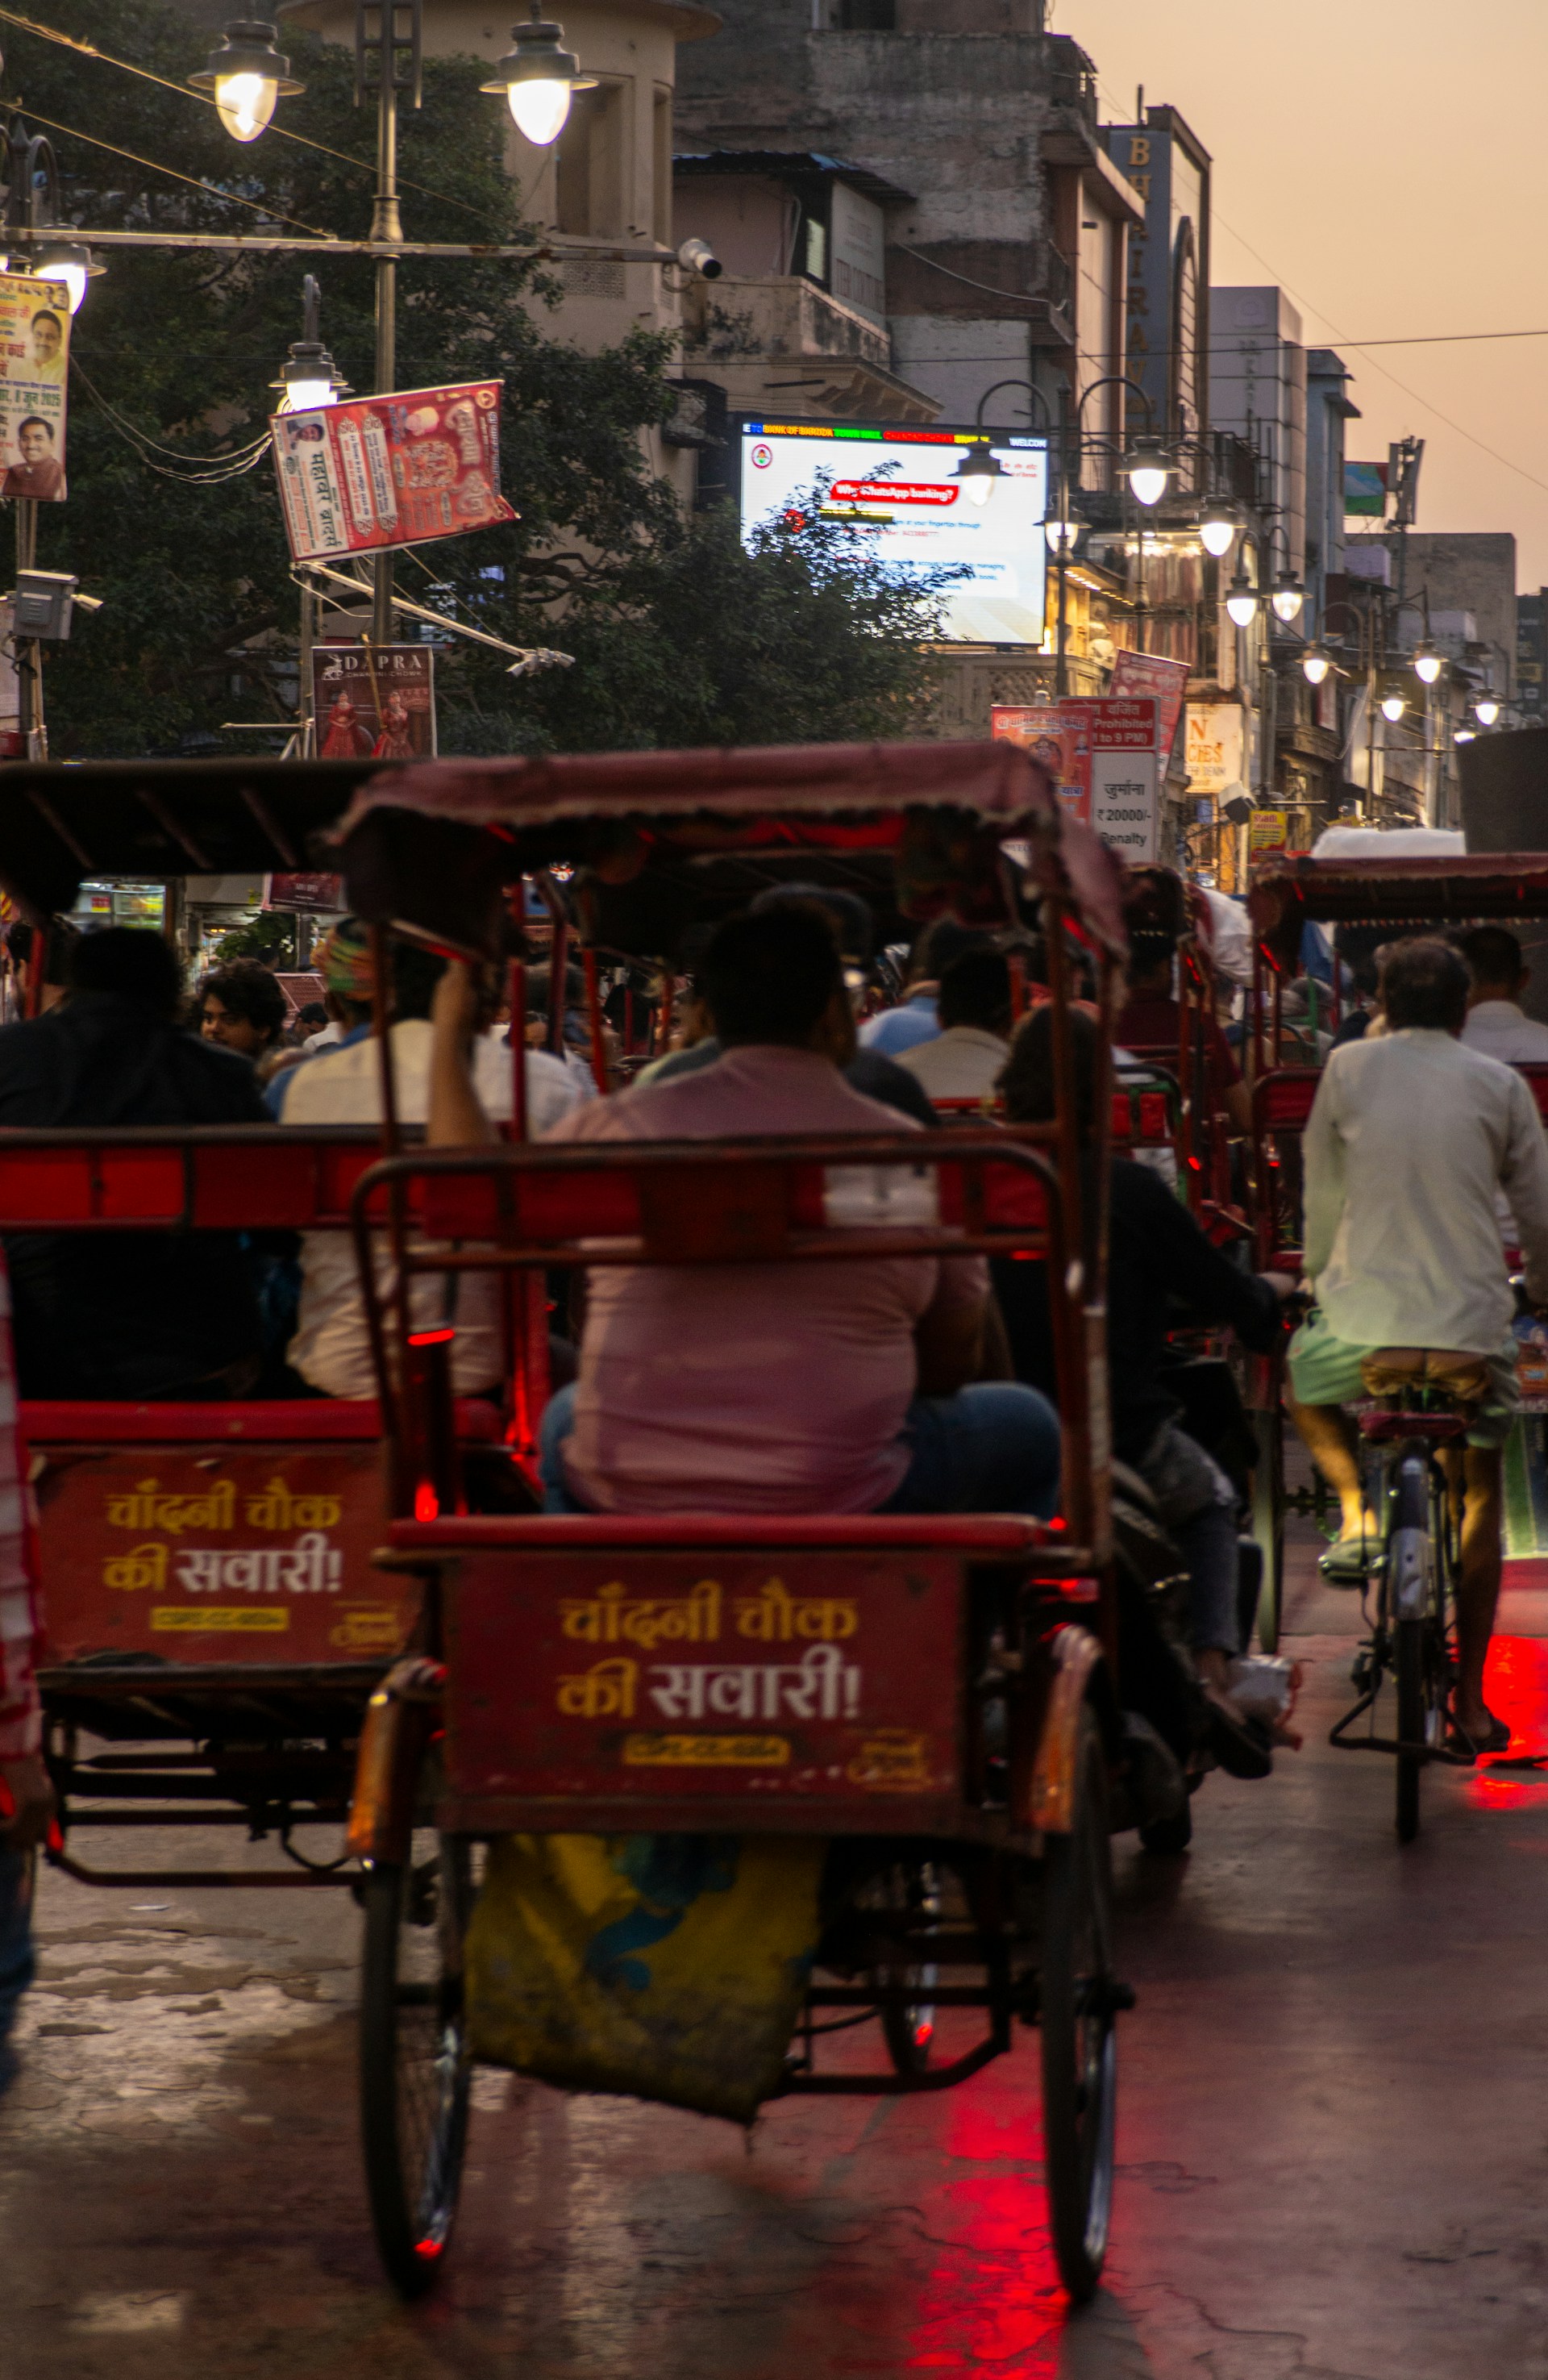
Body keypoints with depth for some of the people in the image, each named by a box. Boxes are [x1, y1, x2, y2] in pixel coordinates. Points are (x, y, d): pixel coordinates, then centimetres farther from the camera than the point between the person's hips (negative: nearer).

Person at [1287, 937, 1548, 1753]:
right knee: (1481, 1493, 19)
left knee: (1305, 1386, 34)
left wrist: (1320, 1280, 29)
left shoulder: (1348, 1068, 3)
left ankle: (1356, 1510, 7)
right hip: (1473, 1325, 1)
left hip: (1362, 1317, 0)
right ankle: (1471, 1700, 16)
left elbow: (1321, 1195, 12)